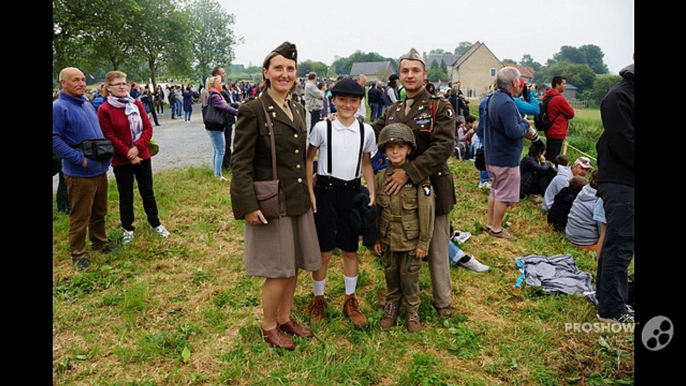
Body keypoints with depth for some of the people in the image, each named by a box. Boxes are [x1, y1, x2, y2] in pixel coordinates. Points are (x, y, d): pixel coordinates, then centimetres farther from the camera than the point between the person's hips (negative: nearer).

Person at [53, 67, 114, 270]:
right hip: (80, 173, -8)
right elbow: (55, 140, -19)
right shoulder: (59, 107, -13)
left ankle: (100, 242, 36)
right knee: (80, 216, 3)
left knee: (99, 212, 20)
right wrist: (80, 159, -22)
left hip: (100, 169, 8)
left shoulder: (88, 105, 13)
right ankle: (78, 254, 16)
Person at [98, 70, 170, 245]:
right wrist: (129, 154, -16)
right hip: (121, 160, -3)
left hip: (142, 156, 3)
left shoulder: (136, 104, 3)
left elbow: (148, 128, -1)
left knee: (147, 192, 13)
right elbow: (109, 137, -12)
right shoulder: (104, 110, -8)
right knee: (126, 196, 8)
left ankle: (155, 223, 28)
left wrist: (137, 147, -15)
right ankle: (127, 229, 23)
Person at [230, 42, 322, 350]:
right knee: (279, 270, 2)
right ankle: (268, 326, 26)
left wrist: (308, 192, 14)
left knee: (294, 266, 16)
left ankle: (285, 317, 37)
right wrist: (248, 206, -19)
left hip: (298, 201, 7)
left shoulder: (298, 110, 10)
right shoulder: (252, 110, -11)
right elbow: (240, 163, -14)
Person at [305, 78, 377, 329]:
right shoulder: (322, 127, -6)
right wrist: (310, 192, -5)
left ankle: (350, 301, 27)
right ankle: (318, 300, 24)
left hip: (352, 191, 2)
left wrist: (372, 192, 2)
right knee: (323, 252, 4)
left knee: (350, 250, 11)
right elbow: (308, 160, 2)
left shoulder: (366, 131, 2)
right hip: (325, 190, -2)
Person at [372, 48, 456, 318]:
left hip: (431, 187, -4)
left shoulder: (440, 108, -7)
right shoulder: (392, 111, 11)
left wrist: (409, 171, -27)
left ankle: (443, 301, 29)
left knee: (437, 249, 10)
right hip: (397, 187, 4)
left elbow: (443, 147, -18)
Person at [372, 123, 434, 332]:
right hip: (387, 239, 3)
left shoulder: (418, 177, -13)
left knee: (409, 277, 10)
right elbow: (376, 211, 4)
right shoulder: (380, 178, -2)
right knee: (390, 275, 17)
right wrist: (375, 239, 5)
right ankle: (392, 305, 39)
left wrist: (424, 243, -10)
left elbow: (426, 212, -11)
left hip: (411, 239, -3)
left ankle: (412, 310, 32)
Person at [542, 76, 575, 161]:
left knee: (548, 156, 15)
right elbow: (571, 114, -9)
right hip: (557, 134, -9)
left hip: (550, 132, 9)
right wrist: (568, 106, 8)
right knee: (552, 158, -5)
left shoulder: (548, 97, 9)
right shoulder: (559, 99, -19)